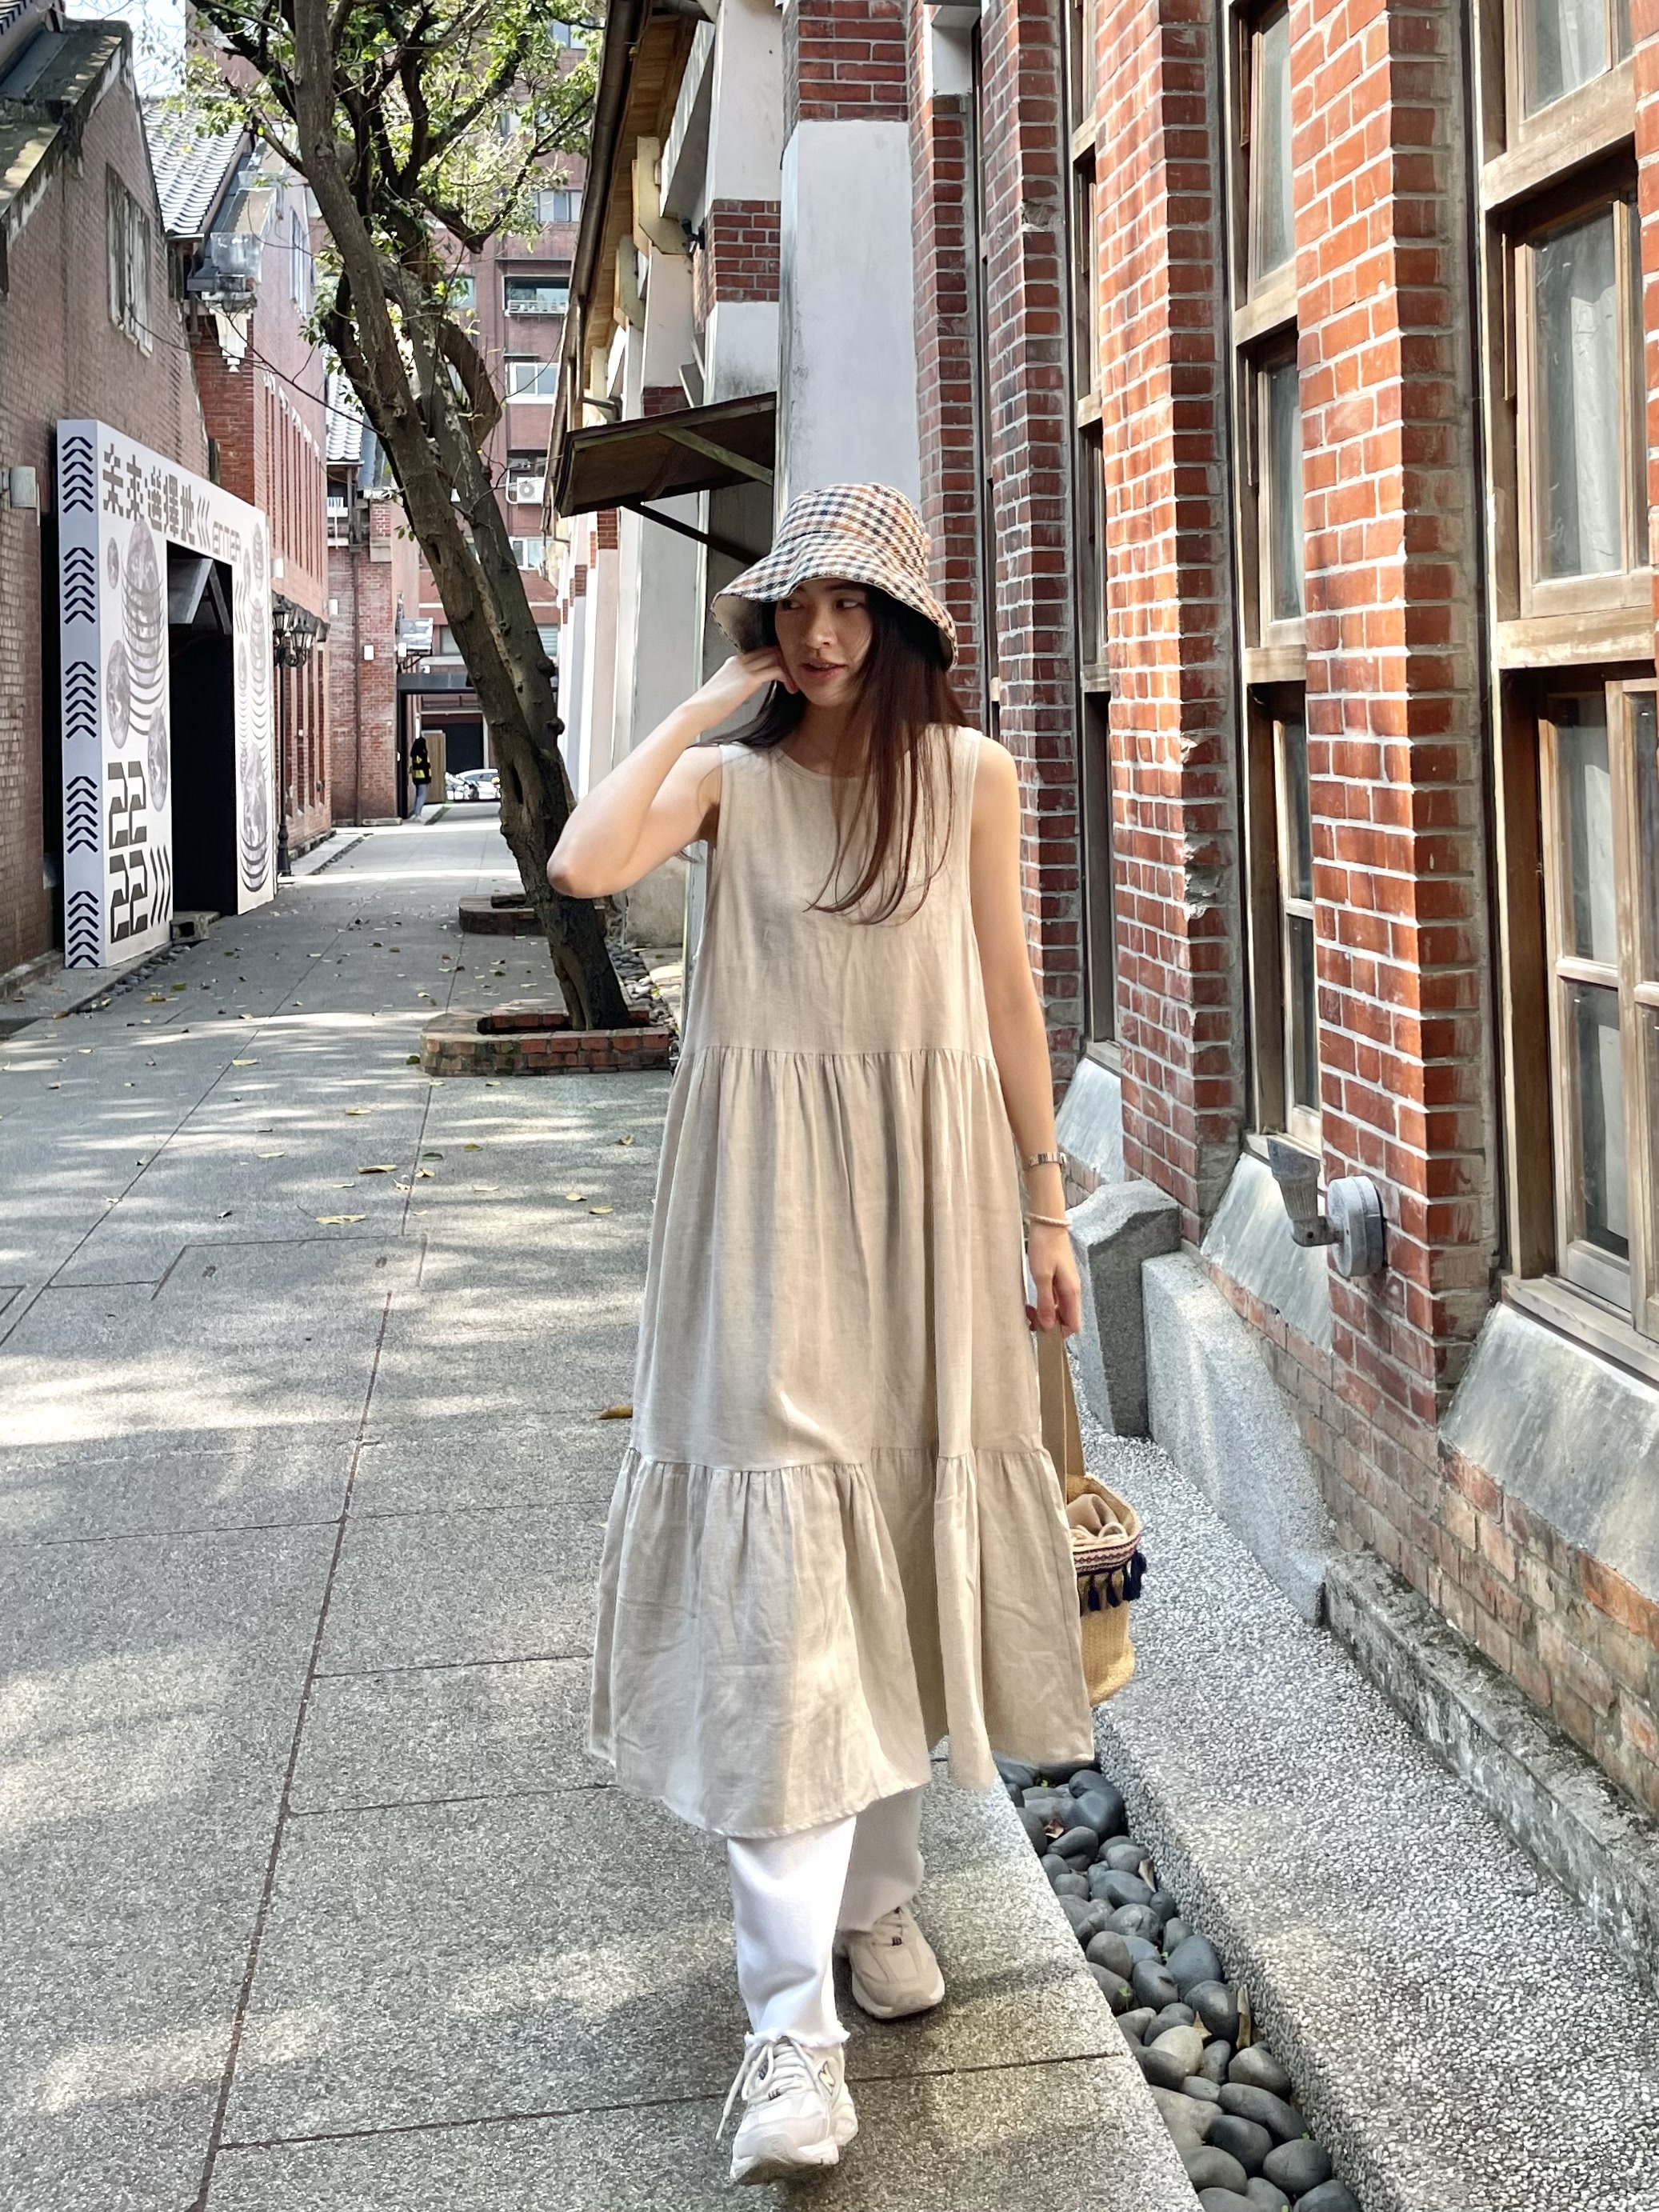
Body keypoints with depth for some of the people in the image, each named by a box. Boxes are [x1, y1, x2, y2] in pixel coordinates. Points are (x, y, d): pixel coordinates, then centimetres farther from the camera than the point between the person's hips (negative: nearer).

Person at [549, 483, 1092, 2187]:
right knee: (780, 1549, -9)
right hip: (769, 1189, -2)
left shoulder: (969, 773, 7)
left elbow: (1007, 994, 9)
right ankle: (793, 2015, -9)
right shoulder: (729, 774, 2)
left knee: (902, 1523, 10)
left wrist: (1045, 1204, 8)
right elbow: (585, 863, -19)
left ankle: (877, 1897, 29)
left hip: (929, 1180, 2)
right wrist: (707, 702, -8)